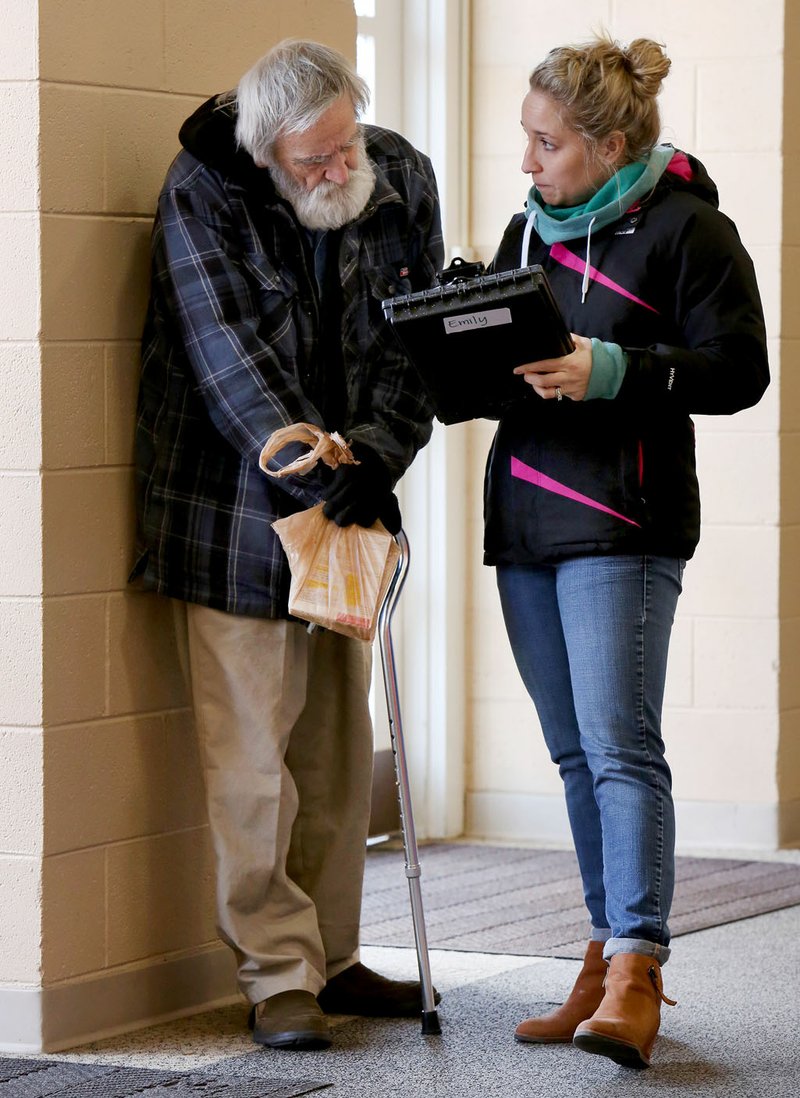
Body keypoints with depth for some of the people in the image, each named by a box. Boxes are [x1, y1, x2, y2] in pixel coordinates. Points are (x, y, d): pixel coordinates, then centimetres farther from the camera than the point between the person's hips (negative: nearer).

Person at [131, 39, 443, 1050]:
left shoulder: (402, 181, -1)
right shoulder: (201, 195, -13)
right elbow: (232, 360, -18)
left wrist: (376, 453, -16)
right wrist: (320, 475, -24)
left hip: (346, 510, 5)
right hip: (235, 510, -5)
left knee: (338, 747, 10)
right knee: (250, 752, -6)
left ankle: (329, 959, 20)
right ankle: (279, 977, -1)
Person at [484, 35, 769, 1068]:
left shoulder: (686, 227, -6)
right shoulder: (529, 226, 16)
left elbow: (738, 369, -10)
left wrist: (611, 370, -21)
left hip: (623, 525, -8)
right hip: (525, 517, 8)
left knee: (620, 746, -13)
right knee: (575, 752, 10)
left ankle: (634, 974, -14)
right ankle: (609, 952, 16)